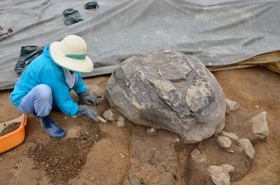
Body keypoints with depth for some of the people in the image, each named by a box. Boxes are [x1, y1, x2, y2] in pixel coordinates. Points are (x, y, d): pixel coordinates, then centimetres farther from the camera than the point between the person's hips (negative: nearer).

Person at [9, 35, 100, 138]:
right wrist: (83, 111, -19)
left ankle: (52, 104, 6)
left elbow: (76, 74, 8)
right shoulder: (50, 70, -36)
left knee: (74, 75, -7)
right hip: (24, 100, -7)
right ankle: (45, 121, -13)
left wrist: (83, 95, 2)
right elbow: (64, 104, -27)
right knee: (44, 90, -42)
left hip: (39, 95, 7)